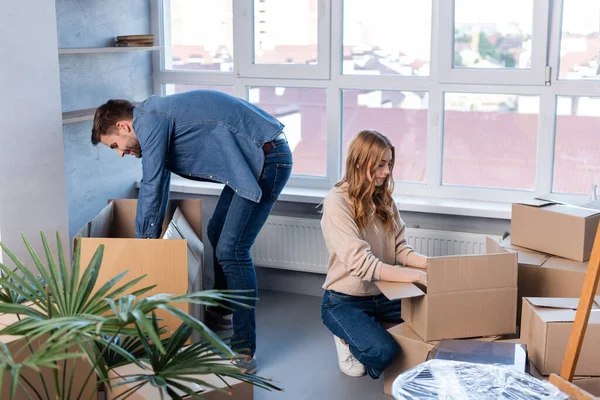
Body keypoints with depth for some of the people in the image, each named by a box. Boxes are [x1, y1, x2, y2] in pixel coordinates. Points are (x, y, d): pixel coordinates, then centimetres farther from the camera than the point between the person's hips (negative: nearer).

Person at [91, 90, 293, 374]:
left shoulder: (150, 120, -14)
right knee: (217, 232, 21)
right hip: (255, 159, 11)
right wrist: (151, 235, 28)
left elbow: (152, 188, -13)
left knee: (231, 250, -13)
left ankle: (244, 352, -10)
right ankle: (221, 310, 40)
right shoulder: (156, 117, 16)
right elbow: (157, 184, 25)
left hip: (268, 159, -11)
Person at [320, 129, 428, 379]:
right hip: (345, 302, -7)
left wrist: (432, 264, -17)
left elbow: (400, 251, 2)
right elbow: (361, 264, -26)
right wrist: (418, 275, -30)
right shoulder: (337, 204, -18)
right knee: (383, 352, -30)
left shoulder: (384, 200, 6)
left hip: (383, 296, 7)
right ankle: (348, 339, 4)